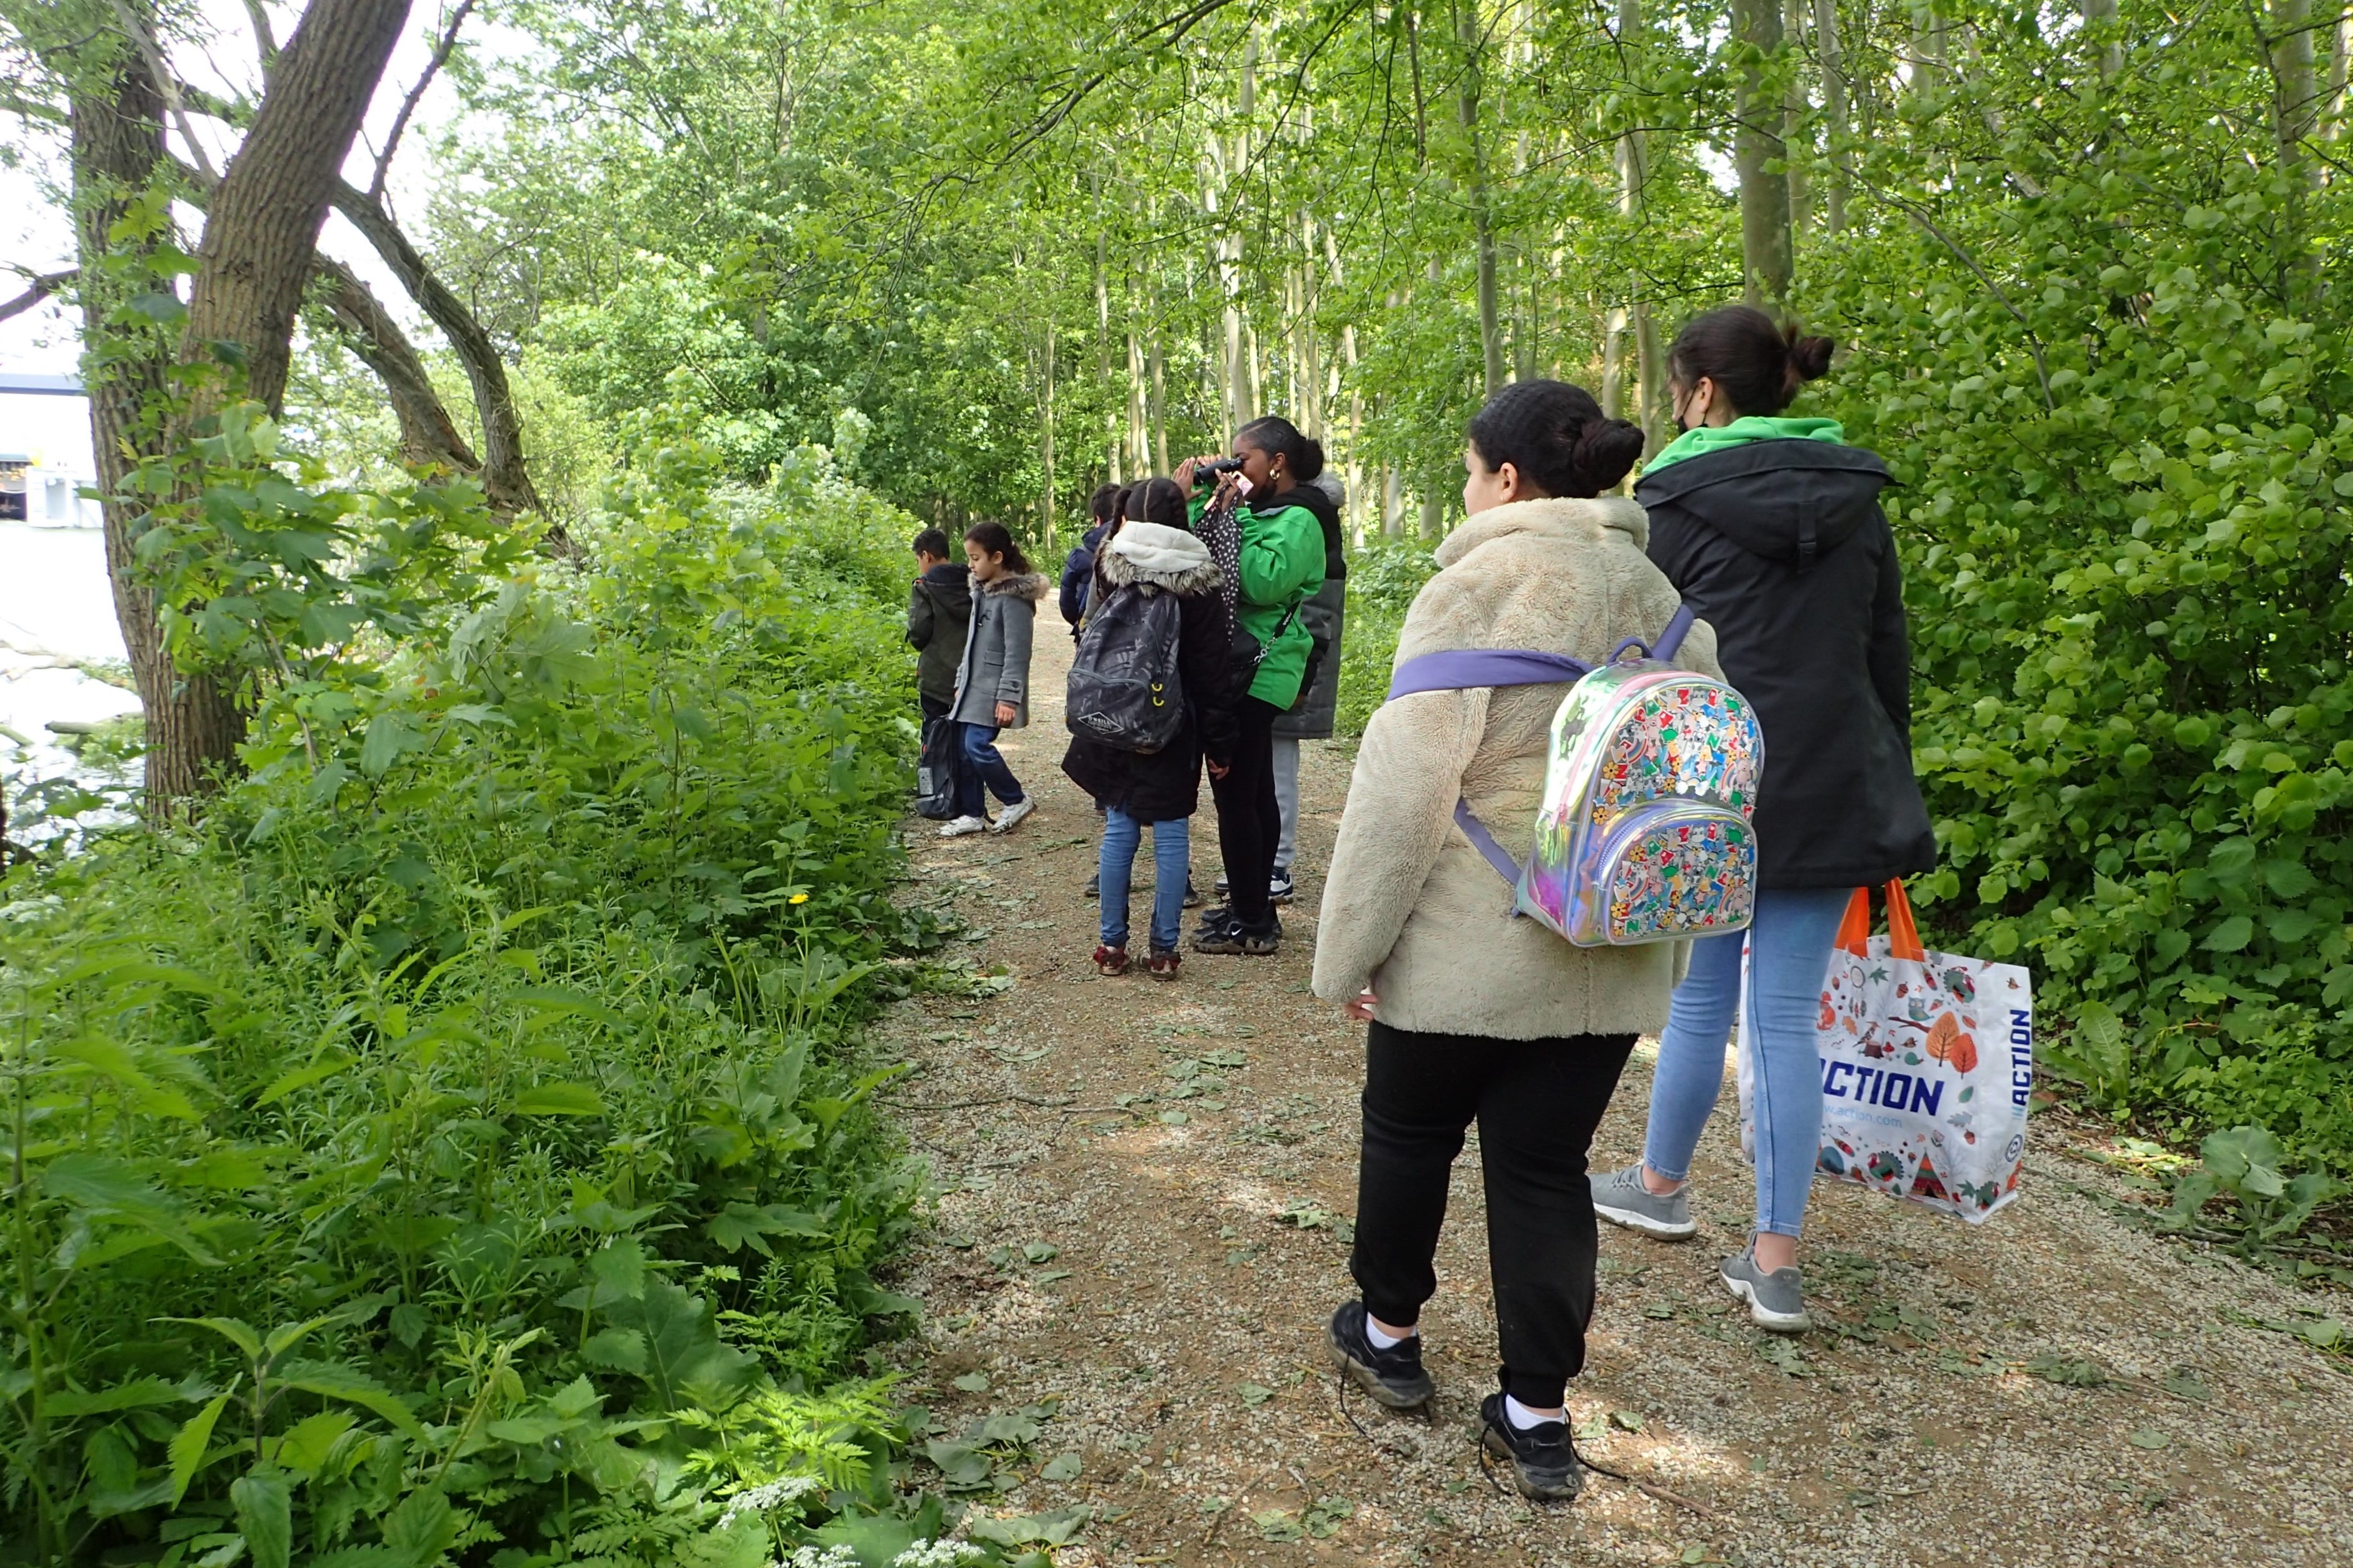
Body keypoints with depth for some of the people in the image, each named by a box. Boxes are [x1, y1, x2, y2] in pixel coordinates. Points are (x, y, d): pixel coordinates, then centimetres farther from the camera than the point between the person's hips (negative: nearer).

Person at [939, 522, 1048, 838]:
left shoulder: (1014, 597, -15)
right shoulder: (982, 591, 14)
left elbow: (1017, 652, -18)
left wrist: (1009, 696, -21)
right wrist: (961, 681, 21)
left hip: (995, 689, -9)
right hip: (974, 686, 9)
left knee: (977, 745, -15)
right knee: (964, 749, 7)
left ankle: (1017, 801, 3)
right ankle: (972, 814, 17)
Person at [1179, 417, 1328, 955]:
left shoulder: (1297, 520, -11)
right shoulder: (1260, 511, 17)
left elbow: (1264, 583, -27)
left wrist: (1231, 516, -18)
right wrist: (1196, 502, 4)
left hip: (1257, 672, -10)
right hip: (1244, 669, 10)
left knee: (1235, 794, -7)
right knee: (1253, 791, 15)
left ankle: (1250, 924, 1)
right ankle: (1251, 909, 26)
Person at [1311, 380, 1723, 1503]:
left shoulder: (1480, 586, -13)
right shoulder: (1660, 596, 6)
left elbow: (1406, 778, -18)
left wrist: (1350, 944, -11)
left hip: (1467, 947, -5)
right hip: (1610, 954, 5)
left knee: (1410, 1134, 17)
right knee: (1546, 1170, 13)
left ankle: (1387, 1333, 36)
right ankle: (1535, 1414, 19)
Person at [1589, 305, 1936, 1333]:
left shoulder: (1673, 501, -5)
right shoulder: (1854, 500, 8)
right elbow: (1887, 654, 12)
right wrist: (1886, 796, 20)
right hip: (1831, 793, 4)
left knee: (1701, 998, 13)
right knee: (1788, 1017, 6)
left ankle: (1662, 1185, 35)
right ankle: (1775, 1258, 9)